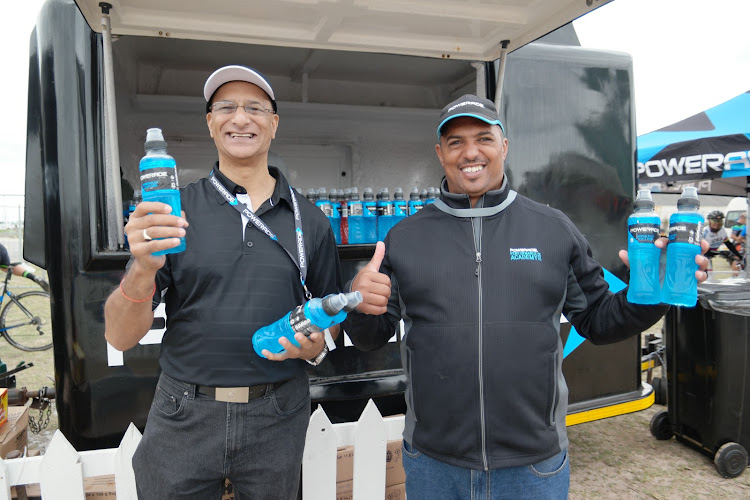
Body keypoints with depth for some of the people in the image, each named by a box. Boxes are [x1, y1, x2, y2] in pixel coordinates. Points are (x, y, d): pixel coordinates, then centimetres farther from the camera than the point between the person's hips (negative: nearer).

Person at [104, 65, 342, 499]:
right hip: (184, 418, -1)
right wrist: (143, 271, -26)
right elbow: (120, 337, -7)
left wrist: (314, 346, -13)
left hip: (277, 418, 1)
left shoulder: (310, 221, 1)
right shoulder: (174, 210, -3)